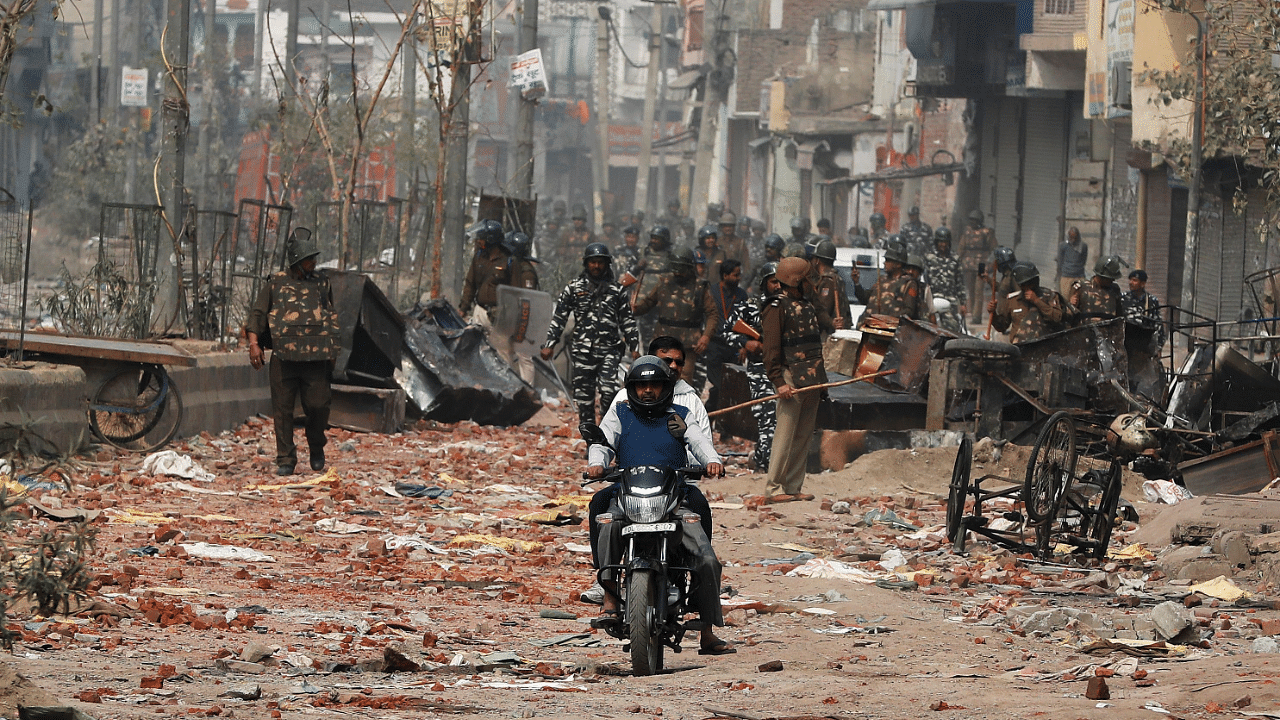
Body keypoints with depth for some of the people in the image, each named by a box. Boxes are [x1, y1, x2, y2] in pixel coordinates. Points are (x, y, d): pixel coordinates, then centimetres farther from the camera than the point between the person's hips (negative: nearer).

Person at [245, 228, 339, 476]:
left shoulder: (321, 284, 13)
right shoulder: (276, 284, 5)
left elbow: (332, 318, 22)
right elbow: (257, 314, 6)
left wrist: (333, 352, 18)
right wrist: (254, 344, -6)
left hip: (316, 358, 1)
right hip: (283, 356, -1)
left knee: (318, 406, -6)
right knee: (283, 409, 0)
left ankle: (316, 446, 21)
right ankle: (285, 459, 8)